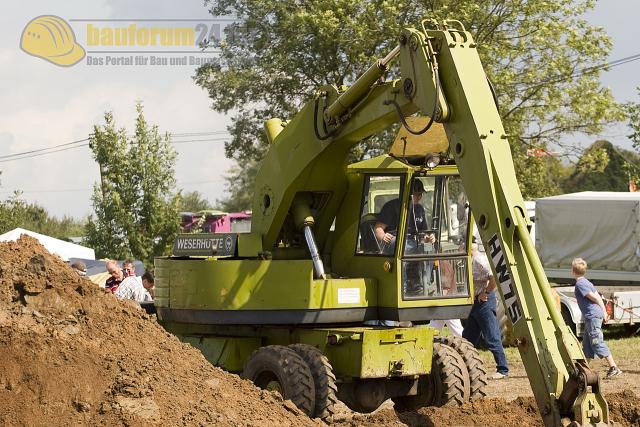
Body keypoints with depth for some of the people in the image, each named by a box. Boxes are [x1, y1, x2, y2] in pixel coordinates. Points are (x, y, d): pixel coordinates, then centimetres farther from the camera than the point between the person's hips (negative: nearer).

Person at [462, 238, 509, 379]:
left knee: (492, 337, -6)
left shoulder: (480, 260, -17)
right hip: (475, 303, 10)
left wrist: (485, 293, -17)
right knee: (468, 337, 14)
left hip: (485, 301, -10)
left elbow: (494, 278, -27)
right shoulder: (471, 260, 12)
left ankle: (503, 369, -1)